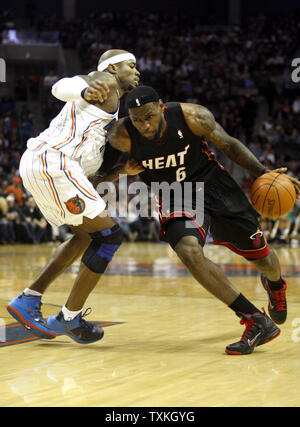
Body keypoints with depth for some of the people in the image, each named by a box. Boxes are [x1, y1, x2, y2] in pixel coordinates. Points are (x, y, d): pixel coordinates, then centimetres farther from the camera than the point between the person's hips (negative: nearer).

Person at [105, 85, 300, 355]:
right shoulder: (122, 137, -23)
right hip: (175, 198, 0)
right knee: (189, 251, -31)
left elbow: (229, 145, -8)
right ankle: (257, 323, -22)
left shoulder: (193, 117, -24)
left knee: (261, 256, 10)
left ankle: (275, 284, 52)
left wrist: (264, 174, -13)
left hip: (212, 183, 1)